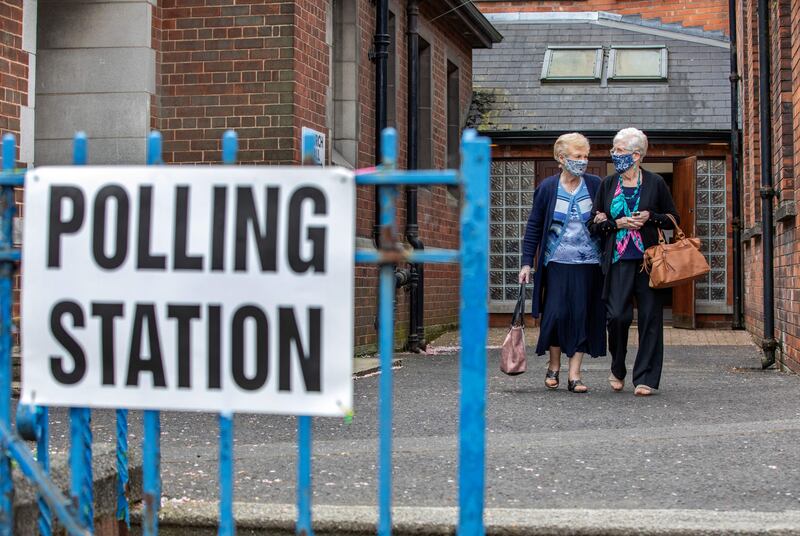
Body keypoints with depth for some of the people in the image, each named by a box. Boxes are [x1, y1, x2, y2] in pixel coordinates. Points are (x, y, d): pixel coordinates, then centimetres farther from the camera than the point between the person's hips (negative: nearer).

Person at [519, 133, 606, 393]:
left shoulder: (595, 185, 4)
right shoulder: (547, 188, 1)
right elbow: (534, 226, 4)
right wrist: (527, 262, 0)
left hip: (588, 263, 1)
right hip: (557, 262, -1)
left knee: (582, 315, 0)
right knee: (556, 314, -7)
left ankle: (574, 374, 5)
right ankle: (554, 367, 15)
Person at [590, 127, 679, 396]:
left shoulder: (655, 183, 5)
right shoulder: (608, 184, 10)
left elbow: (673, 219, 10)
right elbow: (595, 224, 12)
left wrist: (650, 218, -8)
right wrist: (617, 223, -6)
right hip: (618, 261, 1)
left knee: (650, 318, -1)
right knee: (618, 315, -9)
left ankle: (645, 378, 6)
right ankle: (617, 369, 15)